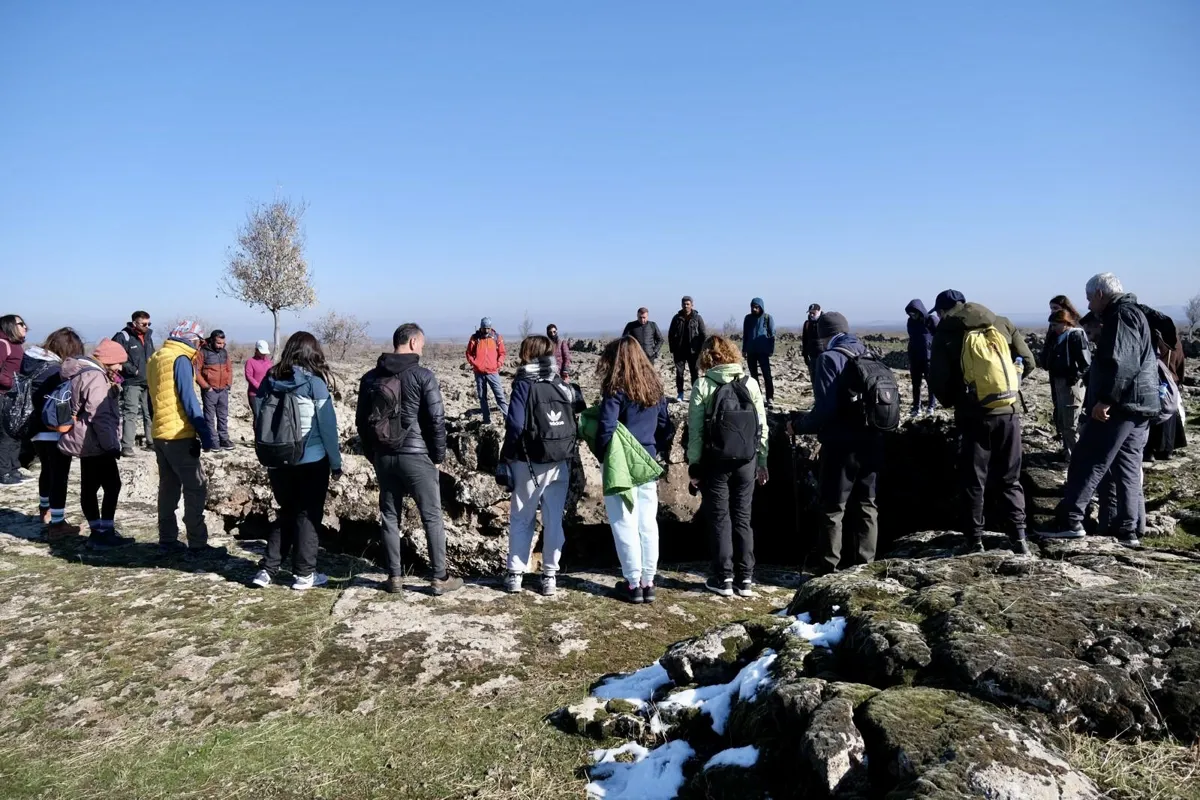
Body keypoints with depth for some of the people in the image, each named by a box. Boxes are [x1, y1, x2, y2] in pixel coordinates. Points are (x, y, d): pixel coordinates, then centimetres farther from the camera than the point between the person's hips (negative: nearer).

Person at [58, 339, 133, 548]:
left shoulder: (84, 373, 16)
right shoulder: (95, 377, -18)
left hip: (87, 442, 11)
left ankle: (97, 531, 20)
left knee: (90, 487, 13)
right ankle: (104, 531, -6)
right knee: (112, 485, -7)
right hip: (95, 443, -11)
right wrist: (111, 444, -21)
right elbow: (99, 415, -23)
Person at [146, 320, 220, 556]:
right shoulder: (180, 359, -14)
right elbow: (188, 400, -19)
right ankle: (197, 545, -4)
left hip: (160, 434, 9)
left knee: (169, 486, 14)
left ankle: (167, 539, 18)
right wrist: (206, 433, -19)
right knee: (196, 488, -5)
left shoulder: (155, 357, 13)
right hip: (179, 436, -9)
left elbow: (153, 398, 19)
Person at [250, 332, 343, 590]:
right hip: (311, 461, -4)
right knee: (308, 515, 8)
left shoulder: (269, 380, 2)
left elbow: (260, 421, 6)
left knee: (286, 514, 18)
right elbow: (327, 425, -9)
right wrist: (336, 462, -1)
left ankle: (267, 569, 15)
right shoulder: (314, 382, -10)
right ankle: (304, 574, 12)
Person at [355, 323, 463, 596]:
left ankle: (395, 577, 16)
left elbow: (361, 421, 11)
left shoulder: (370, 378, 7)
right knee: (432, 517, 5)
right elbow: (436, 420, -12)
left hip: (383, 457, 5)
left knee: (389, 517, 13)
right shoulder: (423, 376, -10)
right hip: (416, 456, -5)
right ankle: (439, 578, 9)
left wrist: (372, 455, 18)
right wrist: (438, 455, -1)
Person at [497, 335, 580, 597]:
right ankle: (550, 576, 13)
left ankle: (515, 574, 13)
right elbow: (576, 422, 6)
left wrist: (506, 458, -6)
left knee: (521, 519, 10)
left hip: (530, 464, -3)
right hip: (561, 464, 4)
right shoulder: (564, 387, 6)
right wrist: (571, 456, 10)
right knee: (554, 521, 10)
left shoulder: (525, 385, -8)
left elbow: (515, 425, -14)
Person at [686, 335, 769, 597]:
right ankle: (745, 579, 15)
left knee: (719, 519, 8)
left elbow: (695, 430, -8)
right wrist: (762, 461, 10)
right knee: (742, 518, 12)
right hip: (746, 461, 3)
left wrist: (694, 465, -1)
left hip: (715, 462, -3)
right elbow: (762, 425, 3)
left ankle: (724, 578, 11)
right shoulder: (750, 383, 1)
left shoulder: (703, 386, -7)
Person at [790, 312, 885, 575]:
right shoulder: (870, 356, 9)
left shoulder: (830, 358, -11)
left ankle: (829, 570, 5)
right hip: (871, 444, 7)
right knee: (866, 505, 16)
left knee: (832, 508, 2)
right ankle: (865, 565, 24)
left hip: (841, 445, -6)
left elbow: (825, 408, -19)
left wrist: (798, 425, -6)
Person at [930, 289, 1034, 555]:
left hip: (974, 417, -3)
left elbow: (937, 379, -8)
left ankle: (975, 541, 9)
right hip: (1008, 412, 3)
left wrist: (951, 402, 11)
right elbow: (1027, 362, 10)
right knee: (1010, 479, 15)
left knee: (973, 481, 7)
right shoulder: (1001, 324, 8)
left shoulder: (946, 333, -3)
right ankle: (1019, 538, 11)